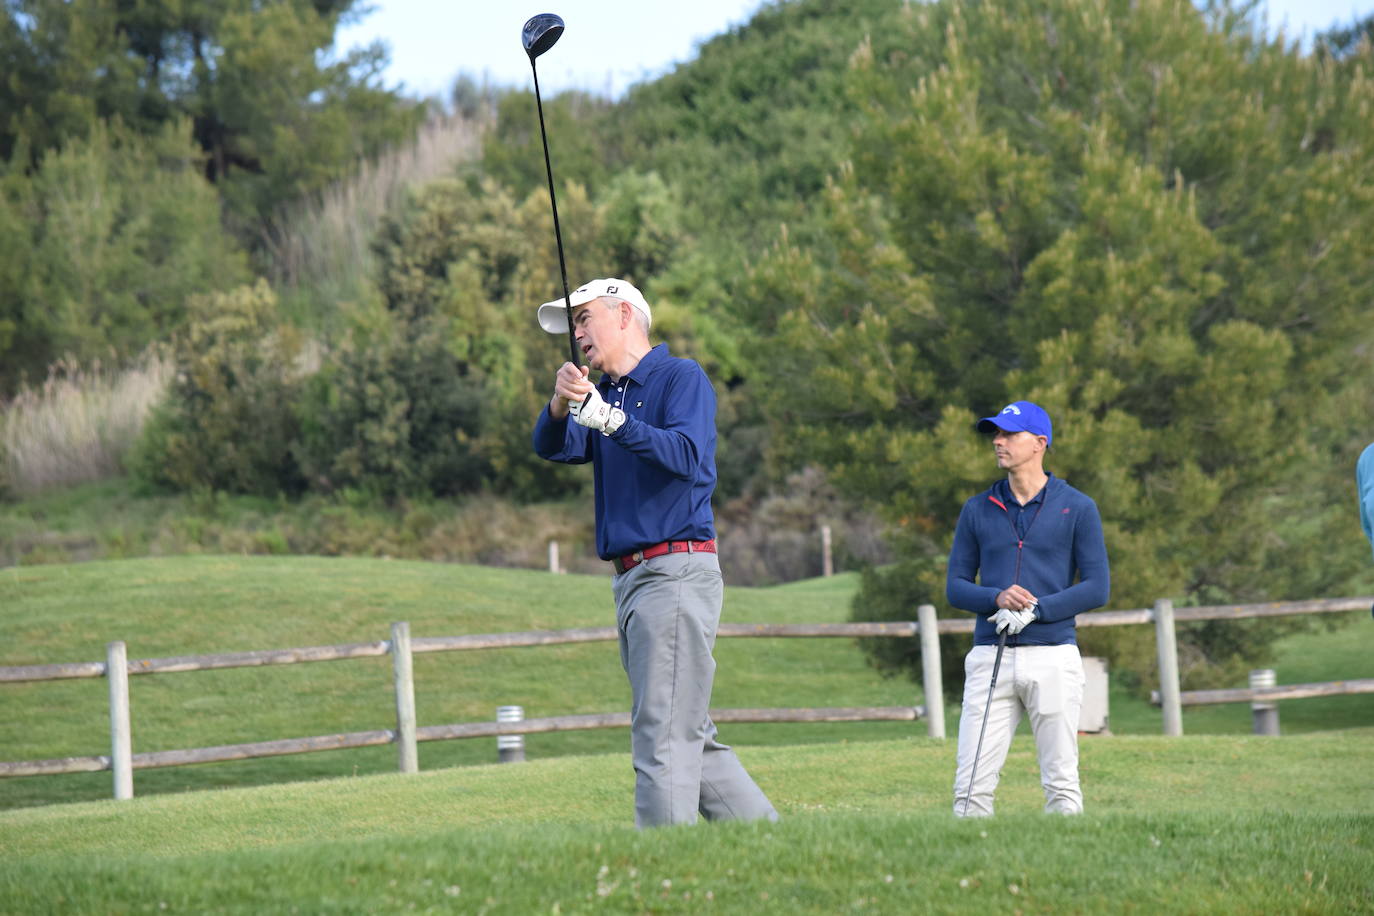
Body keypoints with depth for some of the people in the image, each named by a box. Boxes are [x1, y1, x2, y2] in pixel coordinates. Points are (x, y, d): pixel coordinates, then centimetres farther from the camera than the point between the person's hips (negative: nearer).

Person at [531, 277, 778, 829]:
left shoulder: (682, 378, -2)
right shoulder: (604, 393, 19)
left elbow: (687, 456, -18)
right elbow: (552, 448, 3)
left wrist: (612, 420, -27)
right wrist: (560, 404, -18)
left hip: (677, 571, -8)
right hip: (631, 580, 8)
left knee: (666, 736, -13)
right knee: (690, 737, 10)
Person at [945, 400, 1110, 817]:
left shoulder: (1077, 508, 4)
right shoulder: (978, 510, 13)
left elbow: (1097, 589, -1)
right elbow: (955, 587, 11)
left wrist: (1034, 610, -13)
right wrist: (997, 599, -10)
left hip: (1053, 657, -2)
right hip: (990, 655, 2)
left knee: (1061, 784, -2)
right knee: (971, 786, -5)